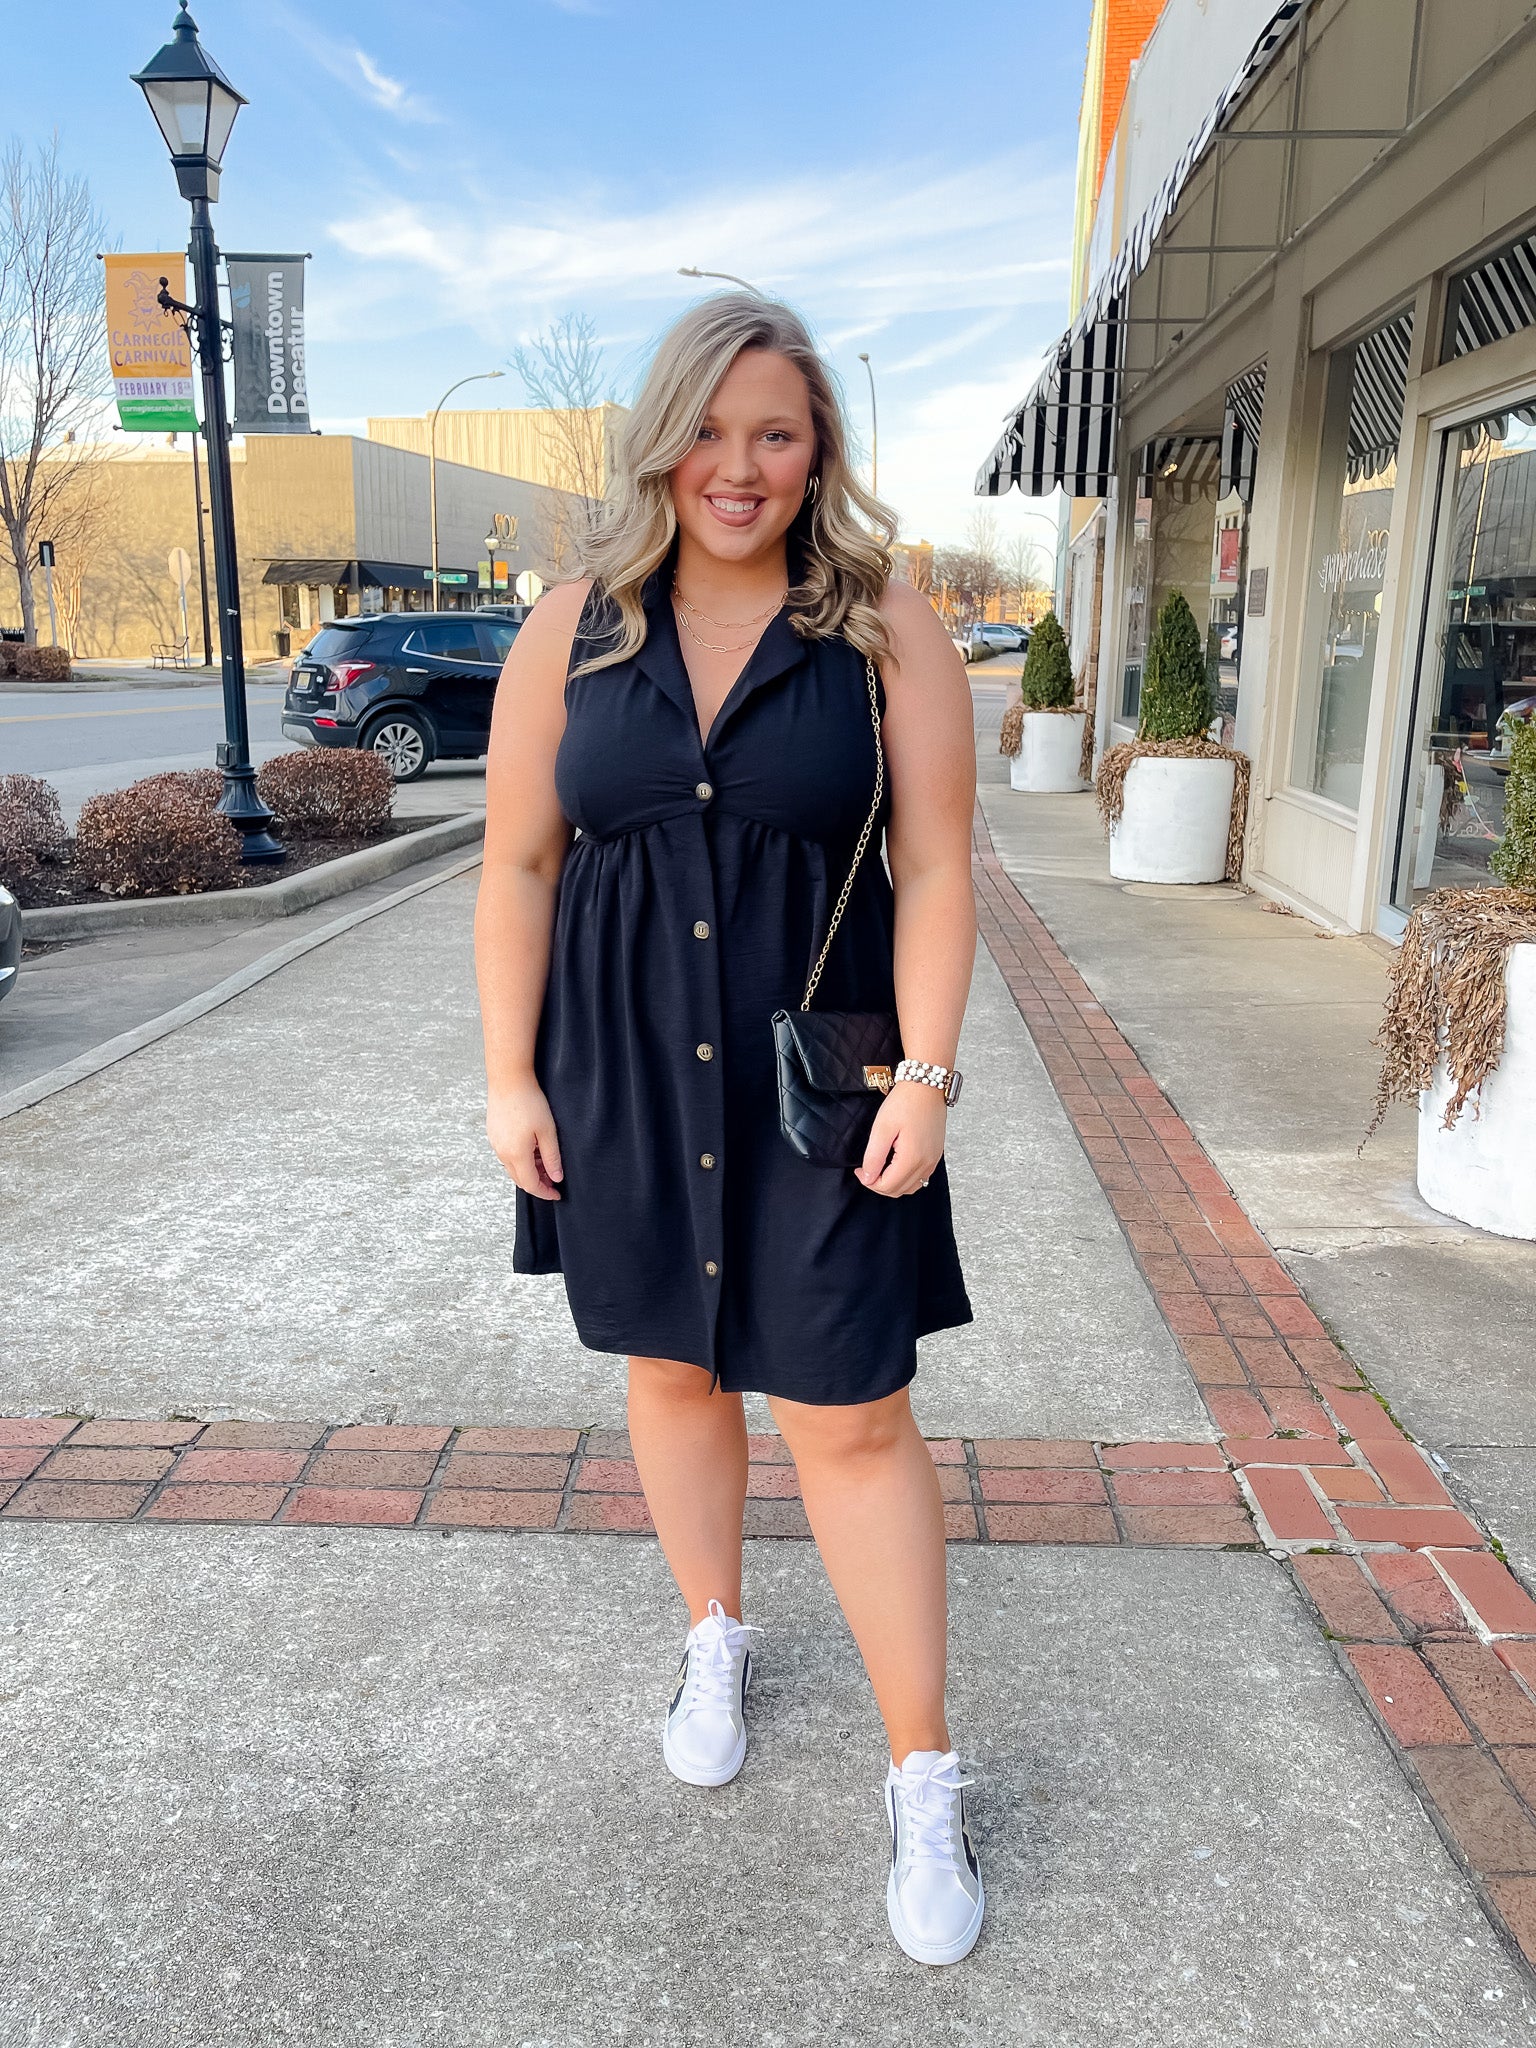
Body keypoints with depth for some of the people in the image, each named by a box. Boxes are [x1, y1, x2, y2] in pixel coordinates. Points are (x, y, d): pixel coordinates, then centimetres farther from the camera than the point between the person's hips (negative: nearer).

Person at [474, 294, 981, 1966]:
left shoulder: (887, 632, -4)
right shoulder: (572, 632, 1)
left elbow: (935, 870, -5)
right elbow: (517, 868, 2)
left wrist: (924, 1074, -12)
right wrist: (510, 1078, -1)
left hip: (818, 1077, -2)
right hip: (623, 1072, 3)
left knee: (852, 1415, 1)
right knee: (673, 1366, 18)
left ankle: (924, 1780, 19)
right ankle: (716, 1639, 44)